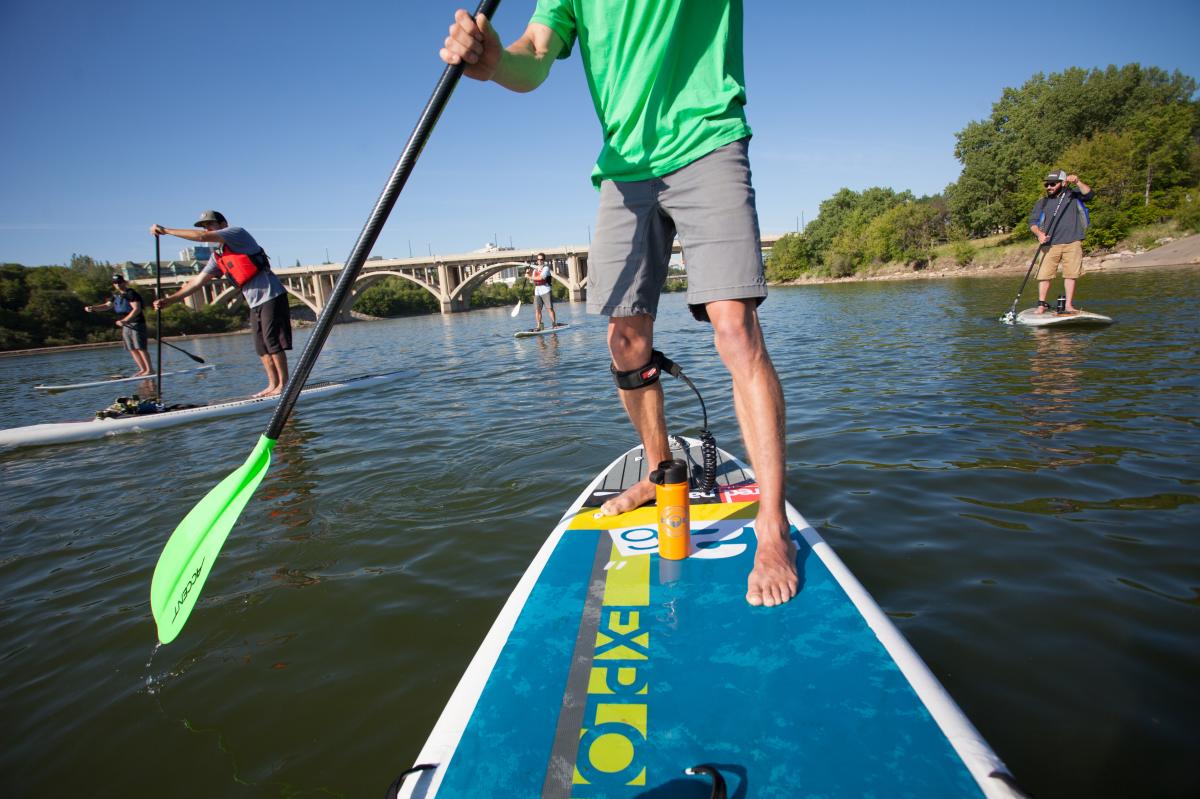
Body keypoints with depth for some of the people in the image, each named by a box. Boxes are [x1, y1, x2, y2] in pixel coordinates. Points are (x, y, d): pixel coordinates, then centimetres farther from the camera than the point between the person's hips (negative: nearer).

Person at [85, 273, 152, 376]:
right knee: (132, 349, 7)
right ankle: (142, 369, 11)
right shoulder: (116, 295, 15)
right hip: (126, 326, 9)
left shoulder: (131, 293, -12)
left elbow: (137, 309, -21)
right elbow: (107, 305, 21)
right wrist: (92, 308, 6)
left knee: (140, 348, -12)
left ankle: (149, 370, -11)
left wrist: (125, 320, -28)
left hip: (136, 324, -9)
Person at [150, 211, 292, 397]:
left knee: (272, 341, -10)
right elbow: (197, 282, 16)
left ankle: (283, 384, -7)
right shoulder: (217, 256, 17)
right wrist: (169, 300, 9)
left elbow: (203, 237, -17)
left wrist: (166, 230, -9)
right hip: (255, 304, 8)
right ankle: (273, 385, 9)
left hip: (271, 296, -8)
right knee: (261, 347, 6)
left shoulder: (237, 233, -4)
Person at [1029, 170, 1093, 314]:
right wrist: (1039, 233, -12)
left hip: (1072, 243, -1)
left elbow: (1089, 194, -6)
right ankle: (1042, 304, 4)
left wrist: (1078, 182, -19)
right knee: (1044, 274, -6)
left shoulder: (1073, 195, 11)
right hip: (1050, 245, 1)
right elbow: (1032, 221, 6)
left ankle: (1069, 305, 5)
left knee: (1070, 274, 1)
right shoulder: (1042, 202, 12)